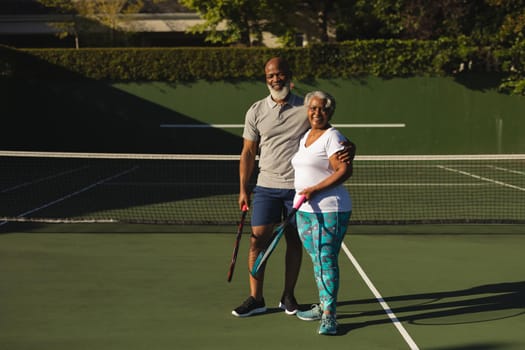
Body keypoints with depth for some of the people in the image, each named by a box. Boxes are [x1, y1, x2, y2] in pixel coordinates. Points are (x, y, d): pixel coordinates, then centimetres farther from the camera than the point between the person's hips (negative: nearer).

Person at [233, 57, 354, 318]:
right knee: (257, 240, -3)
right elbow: (248, 152, 7)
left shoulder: (307, 108, 0)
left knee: (294, 242, 7)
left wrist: (347, 148, -24)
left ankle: (288, 296, 21)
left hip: (299, 187, -1)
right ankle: (256, 299, 8)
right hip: (266, 186, 1)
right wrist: (243, 189, 2)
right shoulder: (256, 111, 4)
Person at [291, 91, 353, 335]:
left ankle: (329, 315, -5)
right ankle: (322, 306, 25)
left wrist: (314, 190, -21)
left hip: (329, 210, -8)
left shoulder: (332, 137, -10)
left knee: (326, 260, -9)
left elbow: (344, 170, -19)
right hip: (304, 210, 8)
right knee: (316, 260, 14)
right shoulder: (304, 137, 16)